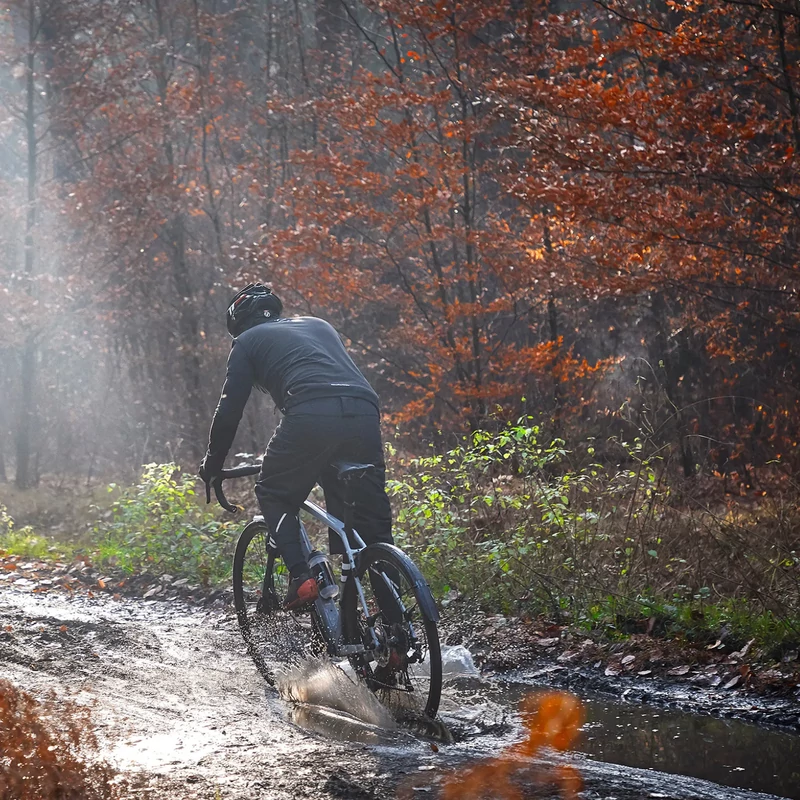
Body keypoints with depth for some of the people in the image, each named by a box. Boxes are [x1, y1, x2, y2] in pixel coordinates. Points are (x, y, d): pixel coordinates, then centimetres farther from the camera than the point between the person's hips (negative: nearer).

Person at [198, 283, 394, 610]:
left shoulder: (247, 341, 22)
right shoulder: (318, 325, 37)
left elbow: (230, 408, 19)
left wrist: (212, 464, 32)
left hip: (311, 415, -4)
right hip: (365, 412, 5)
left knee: (273, 495, 17)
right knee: (371, 518, 13)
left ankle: (300, 576, -2)